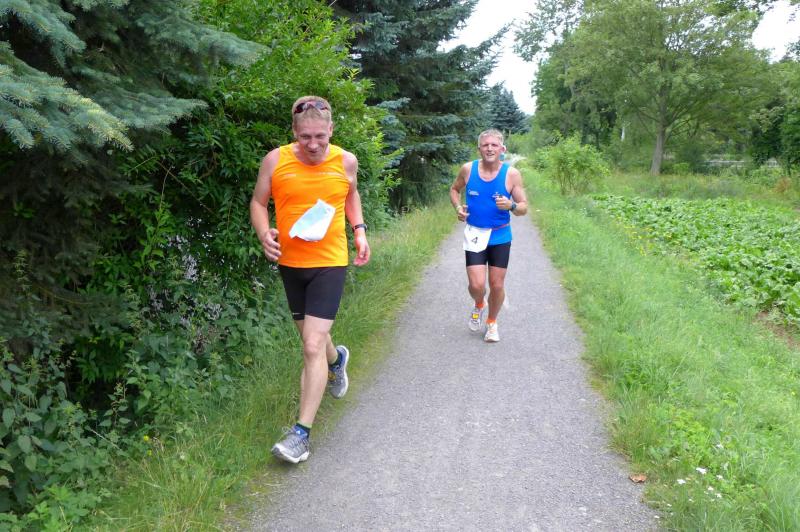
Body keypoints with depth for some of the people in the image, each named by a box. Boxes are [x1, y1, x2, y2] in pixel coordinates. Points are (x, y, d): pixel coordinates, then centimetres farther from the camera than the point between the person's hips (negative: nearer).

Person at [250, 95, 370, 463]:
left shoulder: (345, 161, -4)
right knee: (311, 338, 19)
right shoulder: (275, 160, -7)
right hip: (289, 261, 3)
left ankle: (301, 433, -3)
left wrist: (359, 230, 5)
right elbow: (258, 202, 3)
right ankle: (337, 359, 57)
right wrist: (264, 233, -17)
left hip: (329, 262, -2)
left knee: (313, 346, -11)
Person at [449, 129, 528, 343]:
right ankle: (479, 306, 29)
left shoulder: (511, 174, -10)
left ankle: (492, 322, 32)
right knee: (477, 285, -9)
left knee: (497, 285, 6)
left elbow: (524, 207, -6)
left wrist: (511, 206, -29)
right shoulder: (468, 169, -6)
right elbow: (454, 189, 14)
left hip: (500, 236, 0)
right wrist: (458, 207, -6)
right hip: (474, 235, 0)